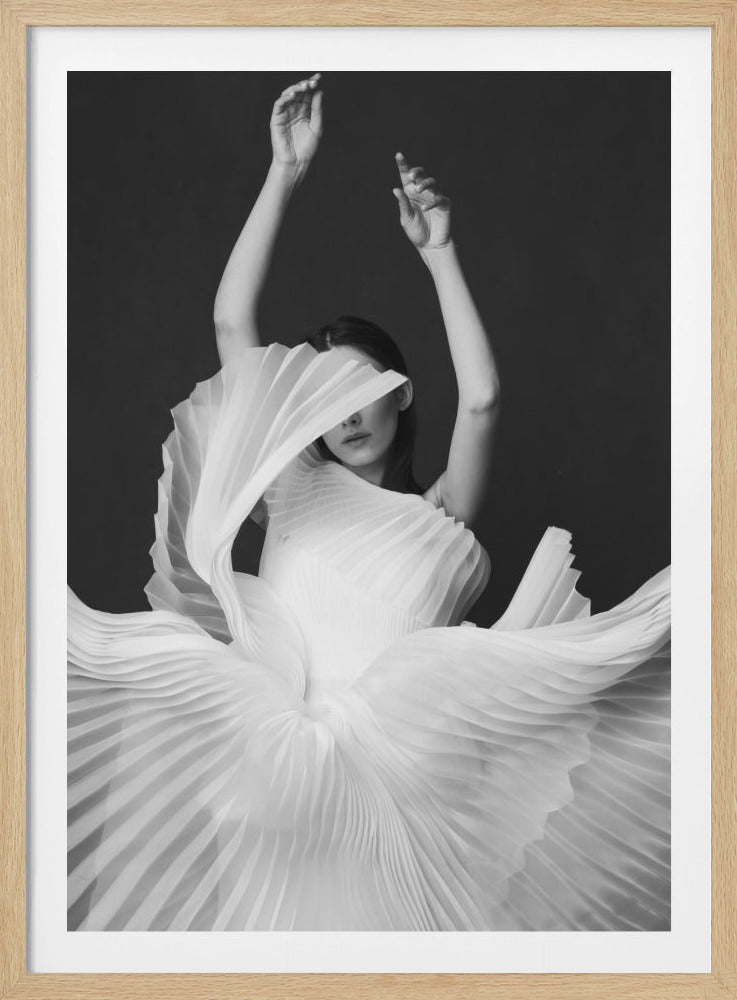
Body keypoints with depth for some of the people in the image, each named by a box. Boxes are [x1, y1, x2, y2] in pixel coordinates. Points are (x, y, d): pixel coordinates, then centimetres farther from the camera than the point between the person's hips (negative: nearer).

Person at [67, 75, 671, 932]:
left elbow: (480, 400, -5)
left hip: (394, 761, 0)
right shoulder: (289, 490, 11)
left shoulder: (436, 516, 10)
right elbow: (232, 324, 5)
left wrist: (438, 253, -1)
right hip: (265, 751, 1)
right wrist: (284, 174, 3)